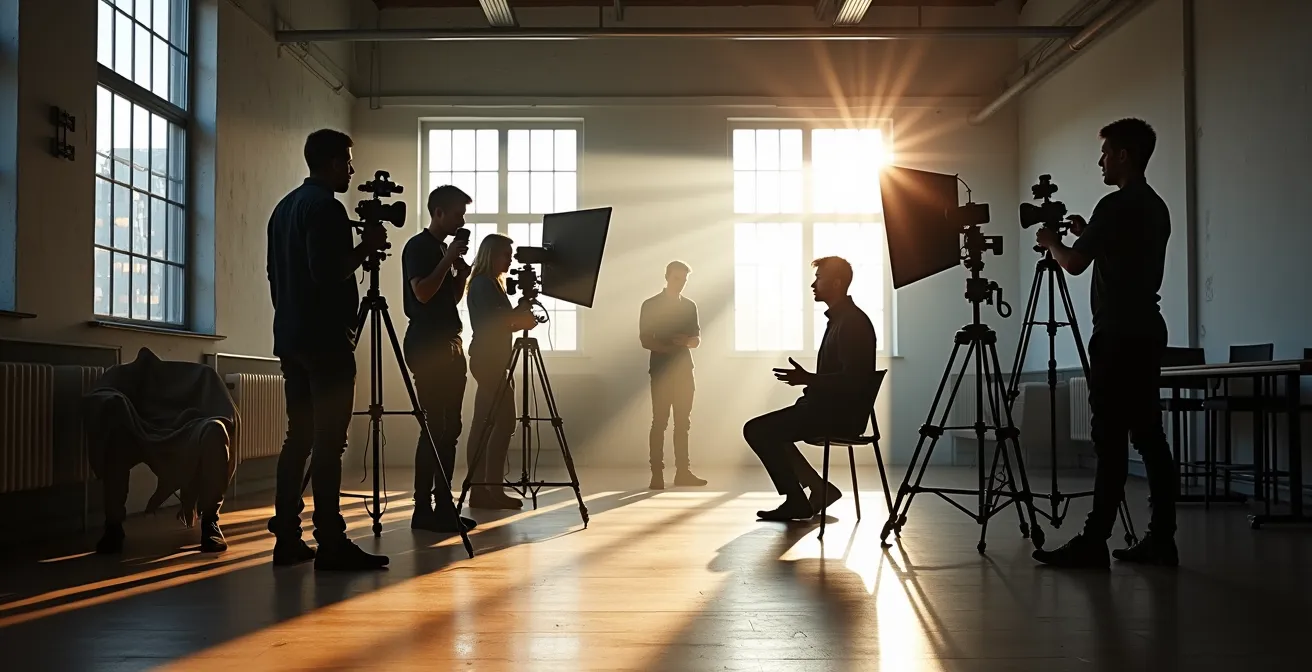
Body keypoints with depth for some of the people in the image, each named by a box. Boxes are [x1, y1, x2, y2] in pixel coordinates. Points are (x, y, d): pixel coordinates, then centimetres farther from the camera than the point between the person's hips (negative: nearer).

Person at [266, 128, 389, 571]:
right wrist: (365, 248, -8)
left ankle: (287, 538, 11)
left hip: (291, 338, 10)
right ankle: (330, 543, -10)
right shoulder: (325, 207, -11)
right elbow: (327, 273, -21)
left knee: (299, 436, 10)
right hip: (325, 340, -10)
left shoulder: (285, 206, 18)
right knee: (328, 441, -10)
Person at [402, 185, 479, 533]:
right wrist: (448, 259, -14)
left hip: (450, 344, 9)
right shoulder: (418, 247, -7)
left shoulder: (445, 248, 19)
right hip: (427, 346, -9)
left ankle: (444, 505, 10)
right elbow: (422, 293, -18)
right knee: (434, 428, -11)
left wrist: (462, 272, 7)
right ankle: (423, 509, -7)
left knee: (450, 428, 6)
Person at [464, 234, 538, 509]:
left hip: (490, 359, 10)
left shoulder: (490, 284, 20)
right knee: (504, 423, -10)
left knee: (485, 426, 8)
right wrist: (521, 317, -9)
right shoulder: (484, 284, -11)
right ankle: (491, 489, -9)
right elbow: (492, 322, -20)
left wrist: (520, 319, 5)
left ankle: (480, 489, 9)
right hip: (489, 359, -10)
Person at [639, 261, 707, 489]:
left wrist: (686, 342, -9)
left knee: (683, 422, 4)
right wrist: (668, 347, -20)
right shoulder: (651, 305, 0)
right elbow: (645, 340, -4)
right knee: (659, 422, -6)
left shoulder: (690, 306, 13)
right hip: (661, 370, -4)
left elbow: (697, 339, 15)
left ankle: (683, 471, 7)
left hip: (684, 369, 4)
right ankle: (657, 473, -6)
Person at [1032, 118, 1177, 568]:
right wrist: (1088, 235, 24)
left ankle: (1094, 542, -8)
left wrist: (1052, 242, 8)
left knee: (1111, 438, -9)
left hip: (1118, 336, -9)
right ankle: (1161, 539, 9)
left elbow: (1075, 264, -11)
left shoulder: (1115, 206, -12)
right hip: (1147, 332, 9)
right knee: (1148, 435, 8)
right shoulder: (1157, 208, 16)